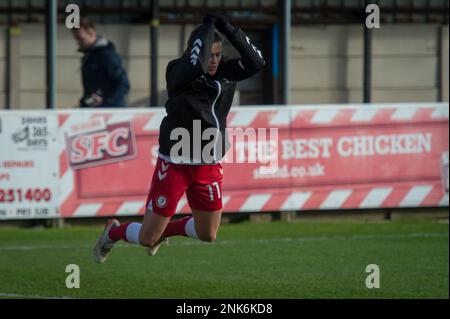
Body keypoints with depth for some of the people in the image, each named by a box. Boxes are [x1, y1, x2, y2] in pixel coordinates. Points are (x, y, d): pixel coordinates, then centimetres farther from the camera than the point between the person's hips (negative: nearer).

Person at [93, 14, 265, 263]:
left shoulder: (225, 72, -1)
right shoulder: (178, 72, -17)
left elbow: (256, 62, -15)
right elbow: (196, 65, -39)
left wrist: (226, 27, -18)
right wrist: (208, 27, -26)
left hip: (209, 165, 5)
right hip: (174, 165, -5)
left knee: (207, 235, 13)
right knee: (147, 238, 1)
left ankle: (164, 231, 42)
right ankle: (113, 232, 35)